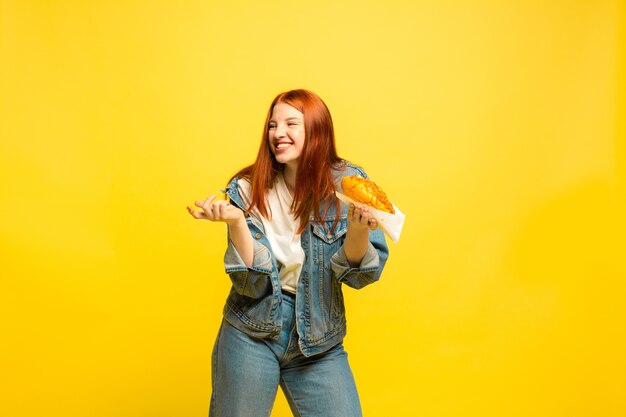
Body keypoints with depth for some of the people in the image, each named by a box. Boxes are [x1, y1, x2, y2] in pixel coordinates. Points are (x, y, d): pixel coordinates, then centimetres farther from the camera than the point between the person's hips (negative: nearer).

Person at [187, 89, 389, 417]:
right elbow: (251, 282, -13)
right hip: (251, 333, 0)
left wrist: (358, 227, -28)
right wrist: (235, 220, -27)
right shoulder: (248, 189, -8)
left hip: (320, 343, 0)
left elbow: (358, 275, -9)